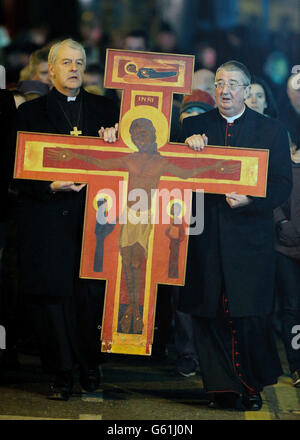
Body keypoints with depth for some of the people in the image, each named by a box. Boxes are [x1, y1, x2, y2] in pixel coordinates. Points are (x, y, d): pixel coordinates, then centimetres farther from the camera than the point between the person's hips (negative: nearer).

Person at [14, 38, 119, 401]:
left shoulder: (104, 108, 13)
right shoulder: (30, 112, 8)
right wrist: (51, 186, -12)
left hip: (93, 217, 1)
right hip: (48, 219, -1)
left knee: (92, 293, -4)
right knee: (52, 295, 0)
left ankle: (90, 366, 12)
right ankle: (62, 373, 10)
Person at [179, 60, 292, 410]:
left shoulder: (271, 130, 6)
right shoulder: (194, 126, 11)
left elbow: (281, 184, 0)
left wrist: (250, 199, -16)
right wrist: (188, 144, -15)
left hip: (249, 234, -2)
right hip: (206, 236, 2)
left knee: (250, 316, -4)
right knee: (209, 314, 2)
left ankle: (253, 385, 15)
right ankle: (222, 388, 12)